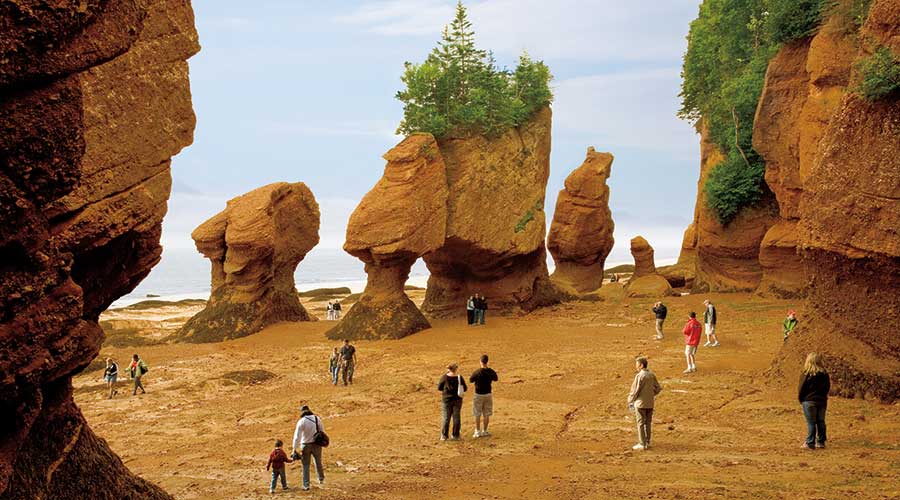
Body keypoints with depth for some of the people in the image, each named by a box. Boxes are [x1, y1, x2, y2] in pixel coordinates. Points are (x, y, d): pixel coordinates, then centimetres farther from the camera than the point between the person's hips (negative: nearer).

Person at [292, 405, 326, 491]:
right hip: (317, 444, 3)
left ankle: (306, 486, 10)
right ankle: (321, 479, 40)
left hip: (306, 445, -3)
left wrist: (295, 449, -12)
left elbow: (297, 437, -14)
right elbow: (322, 431, 5)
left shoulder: (301, 422, -14)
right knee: (318, 462, 25)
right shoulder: (317, 419, -4)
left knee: (306, 465, 9)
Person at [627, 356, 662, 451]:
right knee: (648, 423, 16)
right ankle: (647, 442, 23)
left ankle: (642, 444, 4)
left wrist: (630, 400, -2)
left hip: (640, 403, -6)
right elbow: (658, 388, 9)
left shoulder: (639, 376, -18)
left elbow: (635, 391, -16)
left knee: (640, 423, 2)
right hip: (650, 403, 6)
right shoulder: (652, 375, 2)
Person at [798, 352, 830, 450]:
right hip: (822, 401, 5)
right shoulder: (824, 374, 2)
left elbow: (801, 389, -10)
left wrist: (800, 400, 6)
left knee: (811, 423, -1)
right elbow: (828, 387, 11)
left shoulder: (805, 375, -14)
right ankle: (820, 442, 17)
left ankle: (810, 443, -1)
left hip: (809, 402, -5)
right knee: (820, 422, 13)